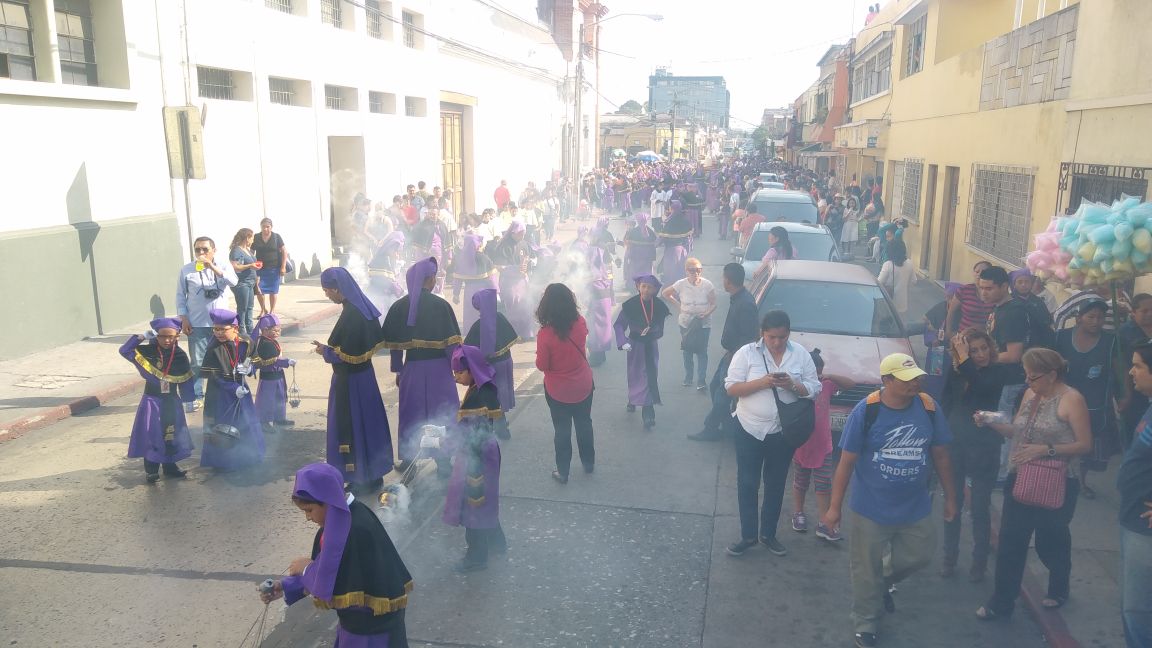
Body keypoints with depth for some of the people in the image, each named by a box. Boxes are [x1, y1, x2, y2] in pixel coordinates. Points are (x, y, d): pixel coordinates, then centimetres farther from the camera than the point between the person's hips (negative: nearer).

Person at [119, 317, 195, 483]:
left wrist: (190, 399, 7)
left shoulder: (180, 356, -4)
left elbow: (186, 380, 3)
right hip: (152, 401, -2)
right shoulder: (147, 351, -8)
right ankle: (151, 470, 11)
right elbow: (124, 351, -15)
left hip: (171, 401, 2)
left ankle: (170, 466, 24)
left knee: (172, 434, 10)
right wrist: (142, 337, -20)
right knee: (151, 435, 0)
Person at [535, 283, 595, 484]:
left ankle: (563, 472, 25)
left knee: (562, 430, 14)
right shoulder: (580, 324, -15)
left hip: (557, 391, -3)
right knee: (584, 424, 23)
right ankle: (589, 462, 40)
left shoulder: (545, 334, -27)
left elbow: (542, 366, -16)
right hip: (583, 386, 3)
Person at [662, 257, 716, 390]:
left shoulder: (707, 285, -11)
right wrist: (677, 304, -2)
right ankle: (688, 378, 28)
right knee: (687, 351, 13)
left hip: (703, 323, -2)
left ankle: (701, 381, -4)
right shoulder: (681, 285, -9)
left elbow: (713, 304, -5)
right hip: (686, 323, 2)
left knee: (701, 351, -7)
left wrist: (706, 313, -23)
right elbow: (665, 293, 5)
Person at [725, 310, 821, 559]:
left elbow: (814, 389, 0)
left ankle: (768, 534, 30)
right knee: (747, 484, 5)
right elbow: (731, 388, -10)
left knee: (776, 485, 14)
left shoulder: (801, 354, -2)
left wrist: (793, 385, -21)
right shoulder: (747, 352, -8)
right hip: (750, 429, -2)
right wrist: (762, 382, -24)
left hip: (783, 432, 2)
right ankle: (748, 535, 20)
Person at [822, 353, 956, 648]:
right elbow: (847, 461, -14)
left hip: (916, 508, 3)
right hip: (870, 509, -3)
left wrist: (950, 497, 8)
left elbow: (940, 455, 3)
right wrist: (835, 506, -11)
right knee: (866, 572, 12)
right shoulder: (866, 411, -20)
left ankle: (885, 582, 52)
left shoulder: (929, 408, -10)